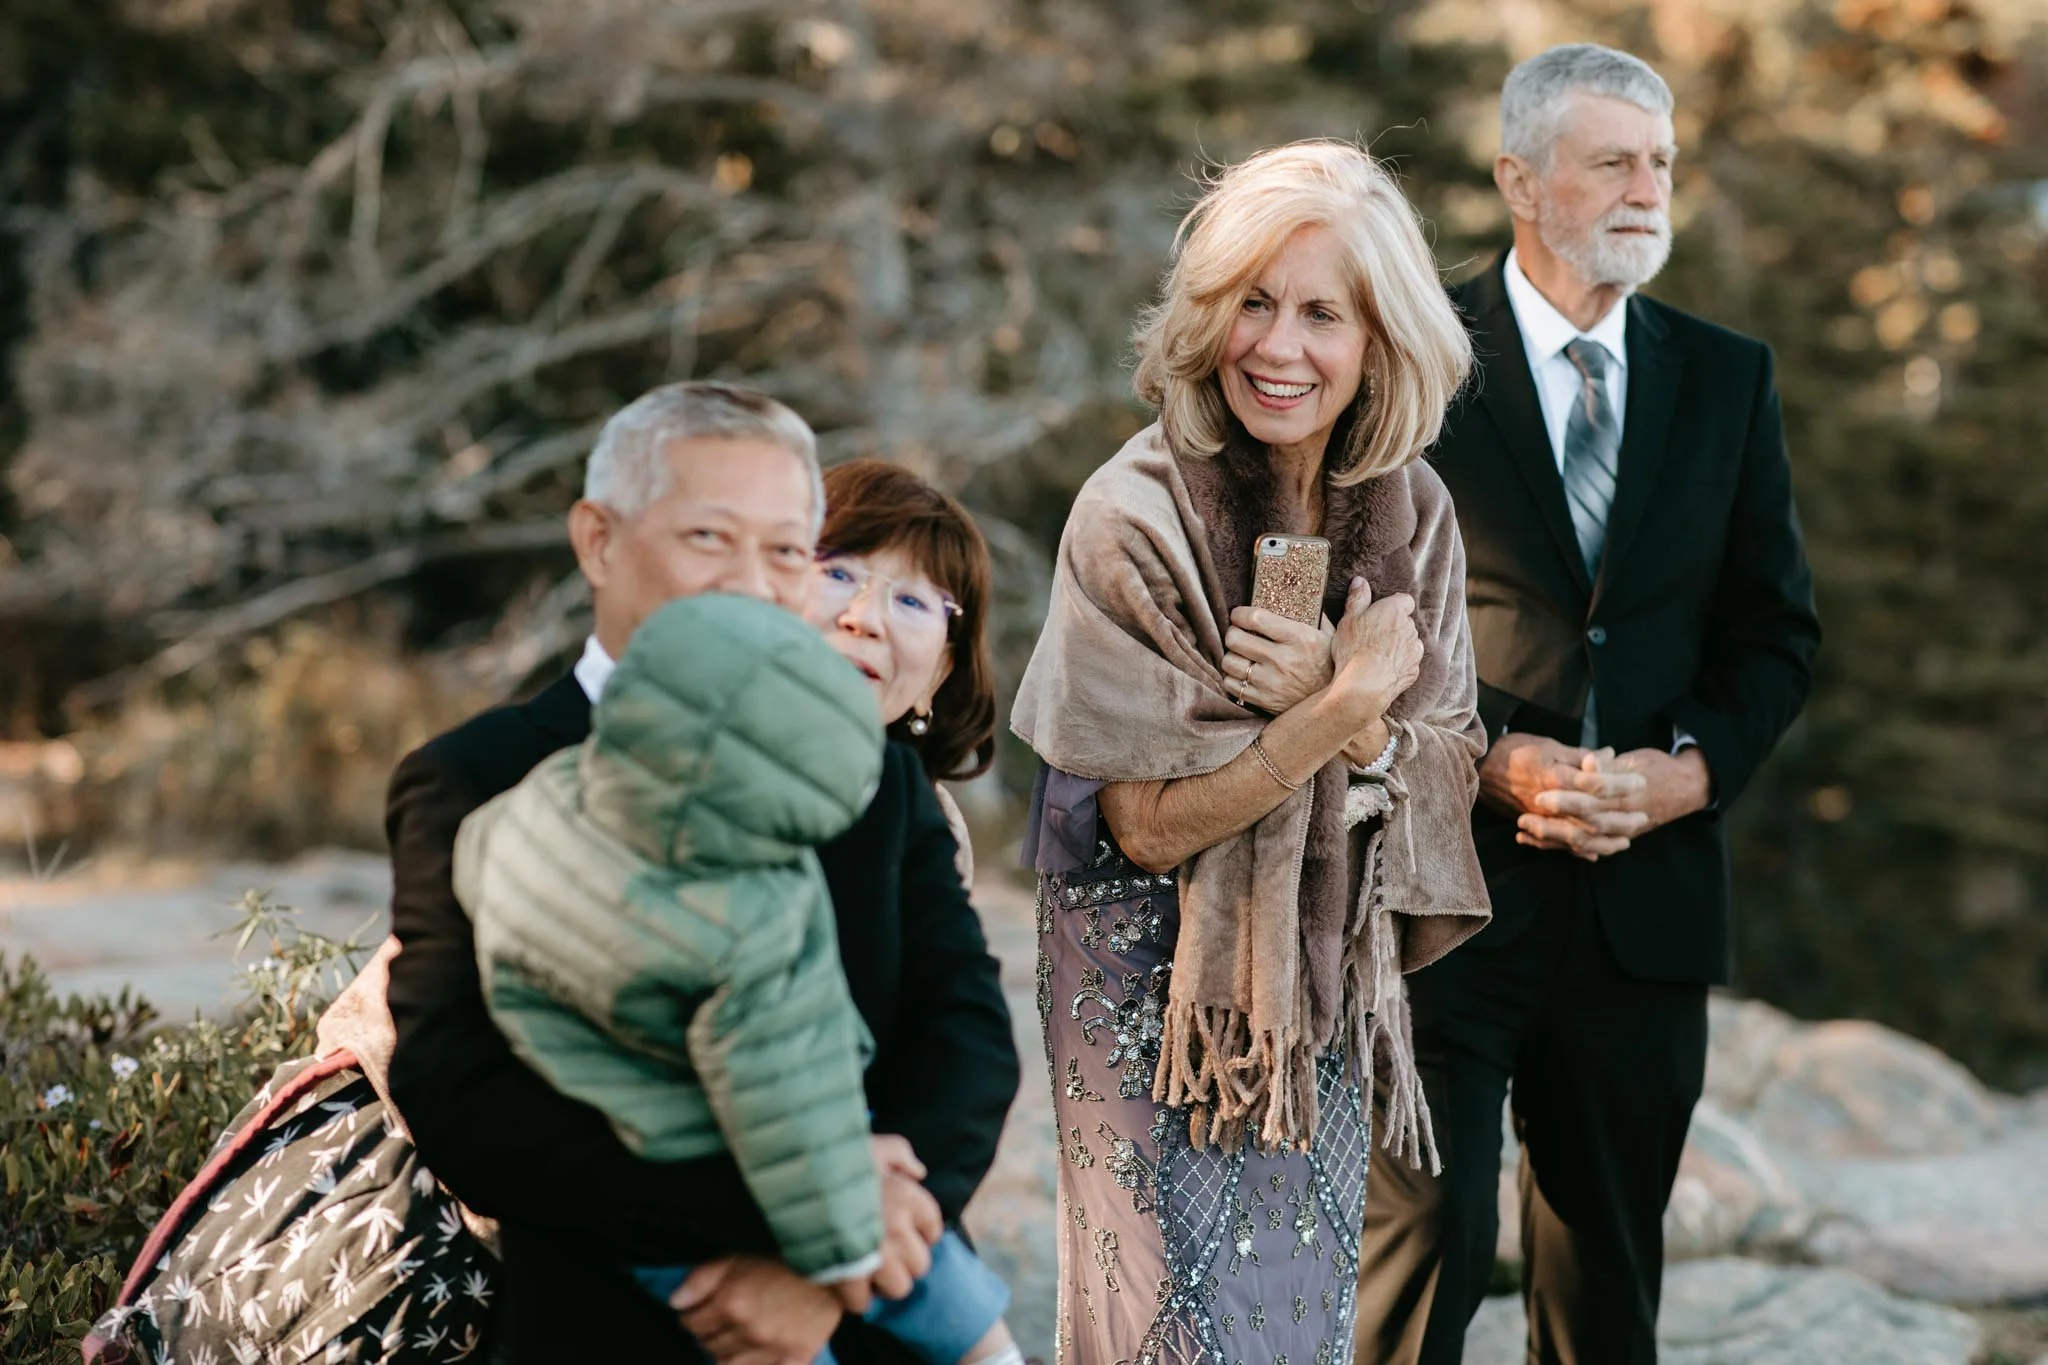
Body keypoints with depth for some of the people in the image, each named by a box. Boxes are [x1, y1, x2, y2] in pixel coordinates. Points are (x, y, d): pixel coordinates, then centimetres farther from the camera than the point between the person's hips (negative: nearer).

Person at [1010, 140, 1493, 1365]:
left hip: (1324, 982, 5)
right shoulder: (1136, 519, -17)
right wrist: (1345, 706, -24)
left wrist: (1339, 705, -22)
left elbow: (1442, 778, -2)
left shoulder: (1411, 515, -2)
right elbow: (1149, 823, -16)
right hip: (1161, 991, -5)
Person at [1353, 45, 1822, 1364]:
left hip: (1645, 894, 4)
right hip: (1443, 885, -4)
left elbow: (1777, 629, 11)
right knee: (1425, 1244, -7)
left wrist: (1687, 770, -6)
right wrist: (1496, 758, -15)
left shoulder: (1728, 378, 11)